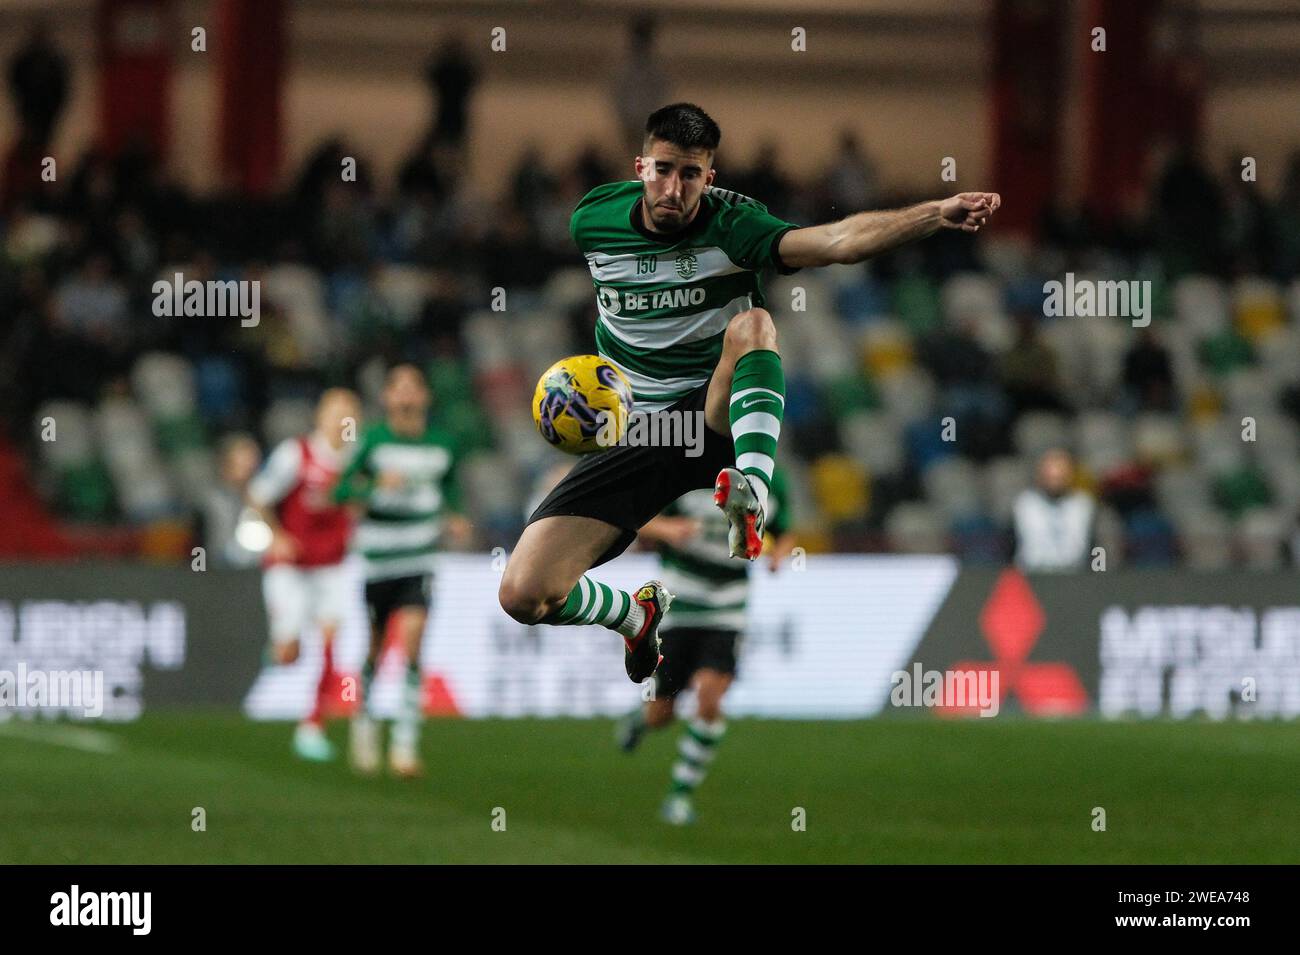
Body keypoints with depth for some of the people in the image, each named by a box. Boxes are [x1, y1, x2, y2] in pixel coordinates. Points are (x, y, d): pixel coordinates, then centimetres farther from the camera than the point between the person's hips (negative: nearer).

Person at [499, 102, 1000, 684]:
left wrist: (939, 214, -43)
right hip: (630, 436, 3)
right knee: (523, 595, -14)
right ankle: (637, 614, 19)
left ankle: (751, 498, -50)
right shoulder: (593, 220, -1)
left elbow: (839, 241, -29)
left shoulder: (731, 225, -11)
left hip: (717, 420, -3)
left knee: (751, 325, -35)